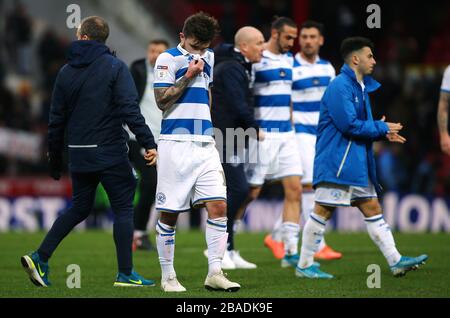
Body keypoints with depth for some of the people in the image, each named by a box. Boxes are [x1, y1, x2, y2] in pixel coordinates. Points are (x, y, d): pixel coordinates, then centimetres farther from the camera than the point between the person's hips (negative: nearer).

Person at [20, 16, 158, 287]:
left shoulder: (66, 72, 8)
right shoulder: (115, 67, -5)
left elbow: (57, 120, 11)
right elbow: (130, 109, -16)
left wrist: (55, 160, 19)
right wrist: (149, 143, -18)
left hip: (79, 154, 5)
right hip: (110, 153, -5)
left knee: (80, 207, 18)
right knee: (123, 208, 3)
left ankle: (40, 257, 9)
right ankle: (126, 273, 0)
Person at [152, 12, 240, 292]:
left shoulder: (209, 58, 14)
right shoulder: (168, 59, -4)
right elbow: (162, 101, -12)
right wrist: (189, 76, -13)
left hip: (205, 145, 5)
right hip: (175, 144, -5)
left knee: (218, 206, -8)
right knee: (169, 213, 0)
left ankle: (215, 273, -7)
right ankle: (168, 277, 10)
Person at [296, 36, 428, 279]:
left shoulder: (361, 87, 17)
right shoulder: (340, 87, -14)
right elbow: (349, 124, -21)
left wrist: (383, 133, 6)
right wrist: (381, 128, -10)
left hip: (358, 163, 10)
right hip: (336, 162, -10)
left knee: (372, 208, 7)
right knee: (323, 211, -4)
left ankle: (395, 261, 6)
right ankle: (304, 266, 4)